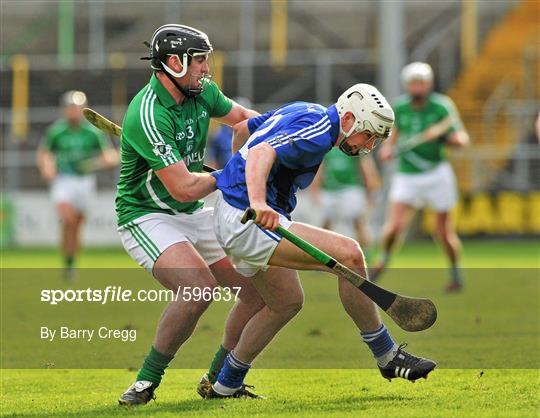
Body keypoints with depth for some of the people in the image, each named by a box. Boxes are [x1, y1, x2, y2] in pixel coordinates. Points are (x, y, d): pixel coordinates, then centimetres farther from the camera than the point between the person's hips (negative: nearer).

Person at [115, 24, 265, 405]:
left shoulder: (201, 92, 0)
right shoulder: (149, 115, -27)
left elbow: (240, 115, 22)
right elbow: (184, 188, -29)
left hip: (194, 216, 9)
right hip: (146, 217, -9)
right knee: (199, 286, -32)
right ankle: (147, 381, -17)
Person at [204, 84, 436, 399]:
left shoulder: (303, 111, 14)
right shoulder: (318, 131, -16)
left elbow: (242, 128, 27)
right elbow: (261, 153, -33)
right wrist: (258, 203, -50)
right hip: (247, 221, -11)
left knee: (288, 302, 23)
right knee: (348, 254, -19)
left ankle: (225, 384, 30)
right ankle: (387, 356, -10)